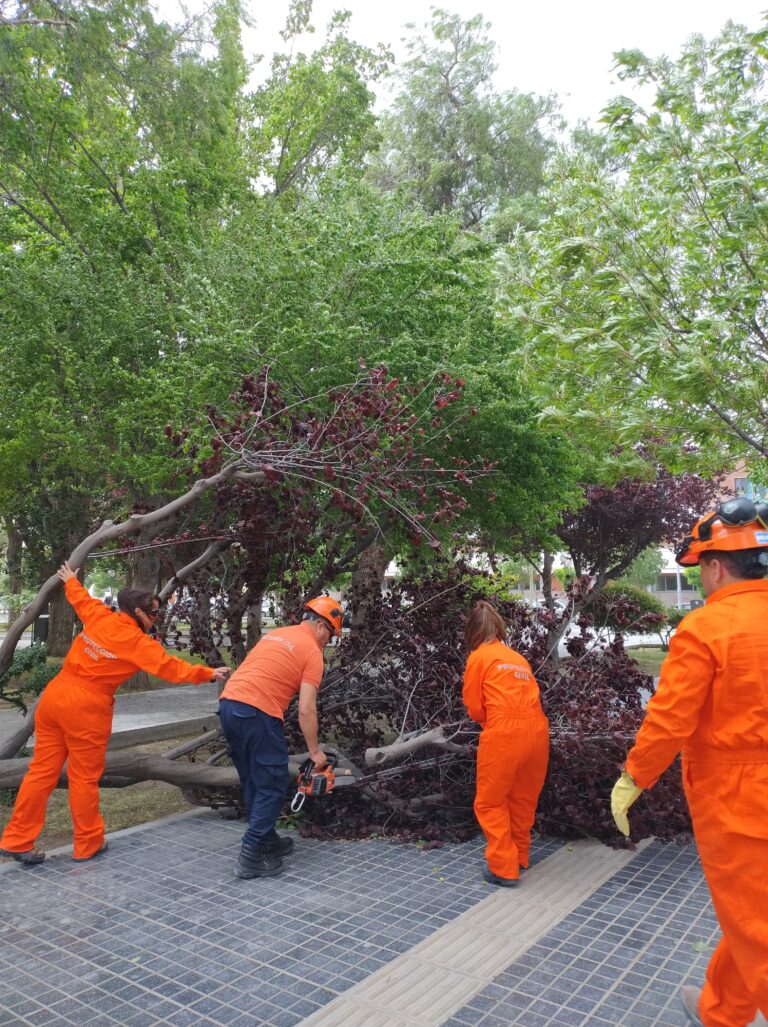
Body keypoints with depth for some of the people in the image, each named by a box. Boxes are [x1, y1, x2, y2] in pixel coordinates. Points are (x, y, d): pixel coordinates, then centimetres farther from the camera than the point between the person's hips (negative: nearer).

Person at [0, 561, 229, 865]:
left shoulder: (99, 616, 5)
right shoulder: (138, 642, -11)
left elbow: (81, 599, 25)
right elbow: (169, 666, -14)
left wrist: (71, 582, 45)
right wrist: (206, 673, -10)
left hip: (54, 694, 6)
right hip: (86, 707, -6)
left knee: (42, 770, 12)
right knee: (84, 778, 7)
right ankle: (88, 845, 20)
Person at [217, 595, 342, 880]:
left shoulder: (274, 635, 22)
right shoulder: (312, 652, 0)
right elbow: (306, 710, -5)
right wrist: (315, 752, 4)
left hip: (227, 705, 8)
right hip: (257, 714, -8)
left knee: (252, 781, 20)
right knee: (272, 786, 3)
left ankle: (266, 840, 31)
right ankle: (251, 858, 2)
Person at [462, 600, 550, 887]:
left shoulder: (478, 657, 3)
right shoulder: (518, 657, 20)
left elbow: (474, 708, 5)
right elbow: (529, 697, 15)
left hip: (504, 734, -6)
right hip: (536, 731, 6)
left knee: (490, 802, 10)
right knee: (524, 799, 22)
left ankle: (504, 868, 11)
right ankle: (519, 858, 35)